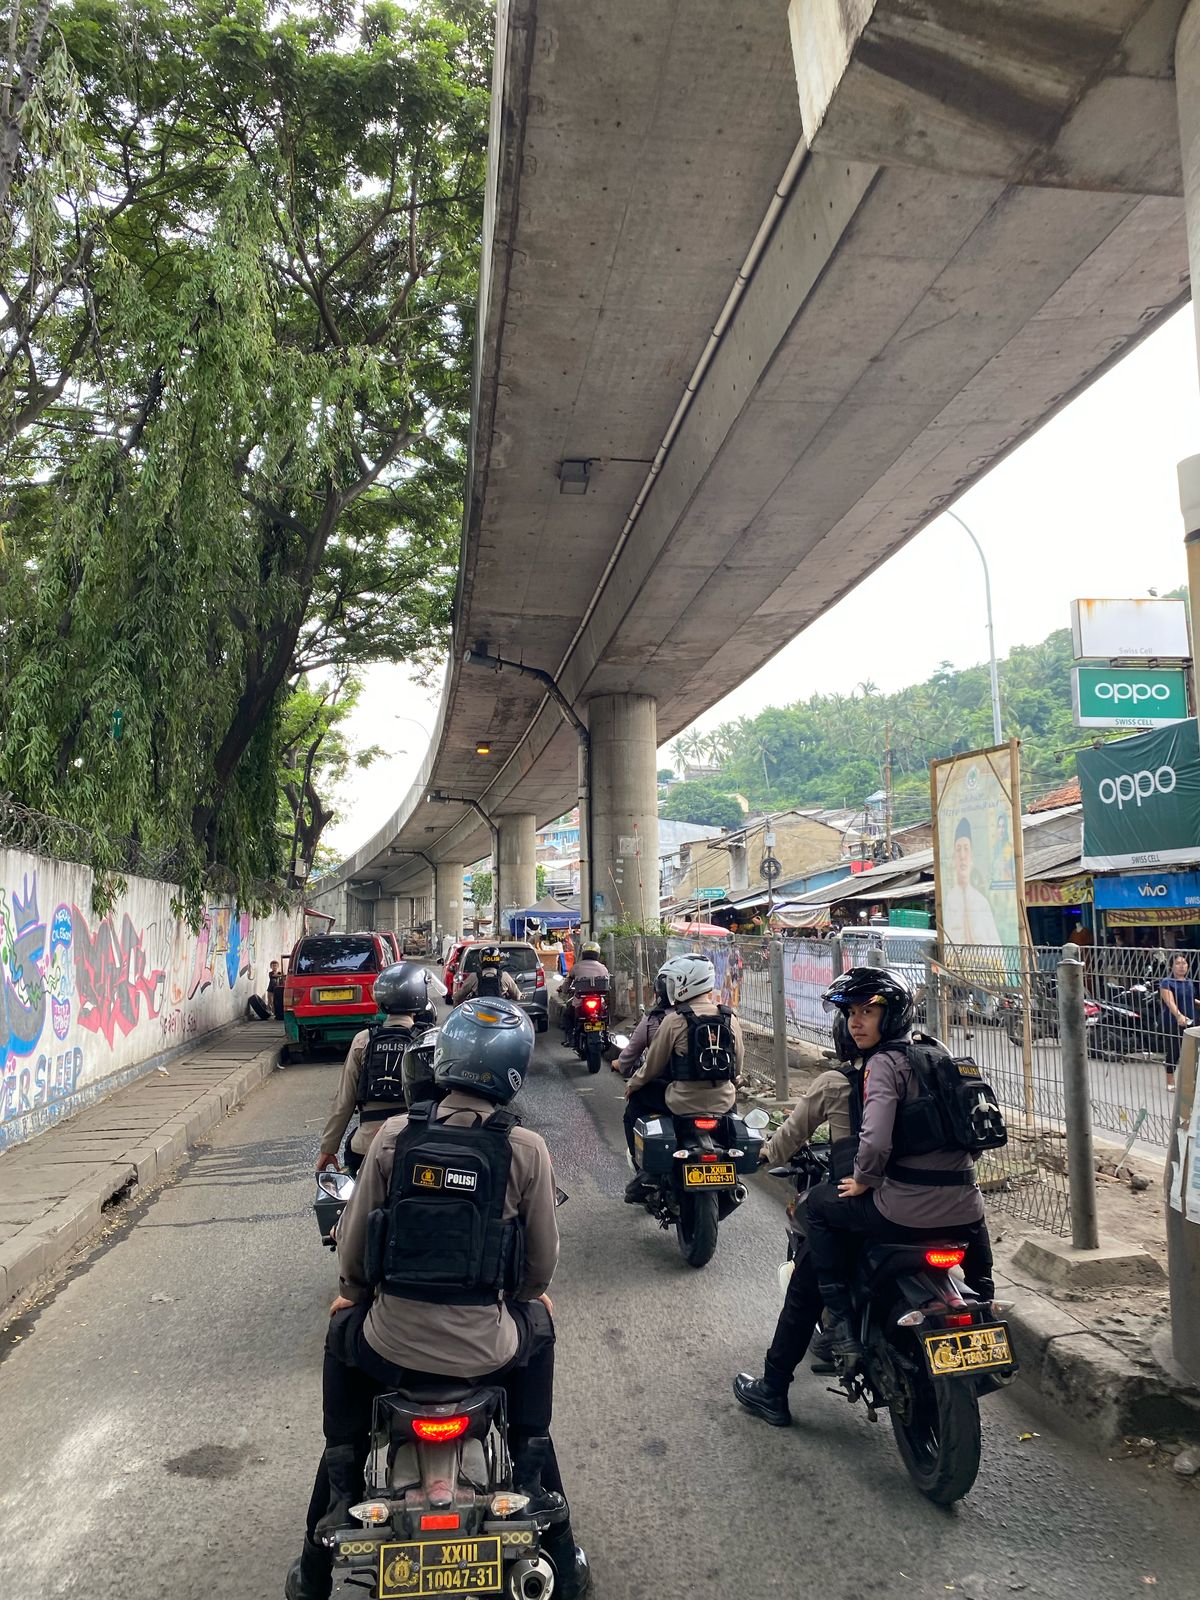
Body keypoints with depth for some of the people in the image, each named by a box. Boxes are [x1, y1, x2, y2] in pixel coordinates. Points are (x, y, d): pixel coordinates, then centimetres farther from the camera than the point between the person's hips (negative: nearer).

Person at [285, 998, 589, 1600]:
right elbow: (541, 1263, 0)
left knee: (343, 1336, 34)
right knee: (537, 1325, 32)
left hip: (391, 1345, 1)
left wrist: (355, 1296, 23)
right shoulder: (526, 1149, -10)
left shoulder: (394, 1135, -7)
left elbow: (351, 1242, 1)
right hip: (484, 1351, -1)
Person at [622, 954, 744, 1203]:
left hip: (683, 1103, -4)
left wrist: (632, 1083, 18)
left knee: (636, 1105, 20)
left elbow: (653, 1065, -1)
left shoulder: (674, 1020, -10)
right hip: (723, 1104, 4)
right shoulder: (730, 1019, 2)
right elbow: (737, 1066, 11)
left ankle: (645, 1173, 15)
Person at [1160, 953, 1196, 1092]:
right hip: (1172, 1024, -5)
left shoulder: (1191, 982, 8)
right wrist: (1179, 1015, -42)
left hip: (1190, 1023, 5)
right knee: (1172, 1053, 1)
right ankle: (1170, 1082, 14)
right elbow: (1170, 1002, -26)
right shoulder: (1167, 982, -11)